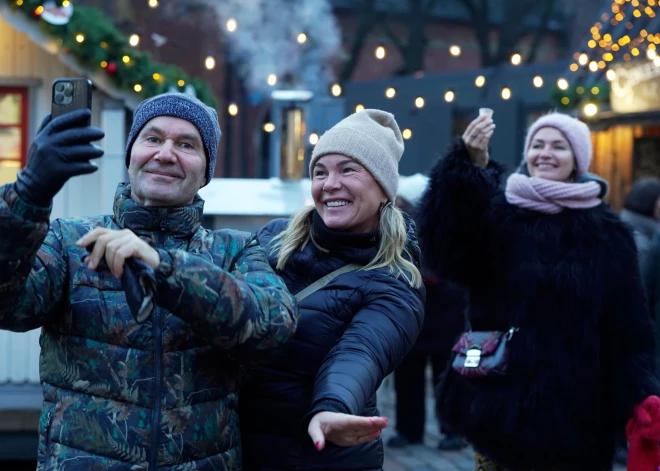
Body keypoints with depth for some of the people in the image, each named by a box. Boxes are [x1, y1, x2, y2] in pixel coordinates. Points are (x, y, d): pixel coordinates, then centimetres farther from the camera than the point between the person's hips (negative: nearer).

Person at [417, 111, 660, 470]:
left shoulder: (606, 233, 4)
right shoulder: (496, 213, 4)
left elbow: (629, 326, 1)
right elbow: (445, 252, -16)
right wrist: (470, 167, -27)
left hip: (571, 406, 0)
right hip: (500, 399, 0)